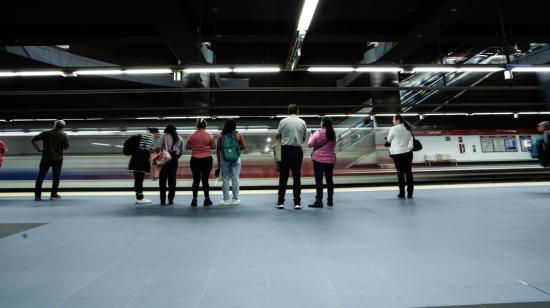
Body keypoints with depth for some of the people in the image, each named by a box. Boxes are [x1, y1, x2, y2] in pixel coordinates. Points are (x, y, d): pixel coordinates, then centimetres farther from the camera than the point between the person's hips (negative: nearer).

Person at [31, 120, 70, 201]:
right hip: (57, 158, -2)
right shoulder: (64, 135, -3)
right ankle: (54, 194, 8)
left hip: (45, 158, 2)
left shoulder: (45, 133, 3)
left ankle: (37, 195, 12)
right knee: (56, 177, 6)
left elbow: (33, 140, -1)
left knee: (40, 176, 10)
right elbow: (67, 146, -7)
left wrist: (38, 149, 8)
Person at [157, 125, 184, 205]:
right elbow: (181, 151, 11)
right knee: (172, 179, 8)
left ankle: (163, 200, 4)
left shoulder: (164, 137, 1)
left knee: (163, 179, 4)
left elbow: (158, 147, -8)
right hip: (174, 160, 3)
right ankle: (171, 199, 10)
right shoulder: (180, 139, 12)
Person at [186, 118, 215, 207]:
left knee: (196, 180, 8)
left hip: (195, 160, 1)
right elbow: (214, 146, -2)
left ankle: (194, 200, 11)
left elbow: (187, 147, 0)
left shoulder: (192, 136, -2)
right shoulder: (209, 135, -6)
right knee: (205, 179, 4)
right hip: (207, 159, -1)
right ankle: (207, 199, 9)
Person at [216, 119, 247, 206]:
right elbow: (244, 146, -4)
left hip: (224, 159, 0)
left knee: (225, 179, 8)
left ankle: (226, 199, 13)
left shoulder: (221, 136, -2)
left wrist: (218, 161, 7)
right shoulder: (238, 135, -4)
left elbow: (218, 150, -1)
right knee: (235, 178, 7)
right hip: (236, 159, 0)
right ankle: (235, 199, 13)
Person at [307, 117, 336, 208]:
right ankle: (330, 201, 19)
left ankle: (319, 201, -5)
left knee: (319, 180, -3)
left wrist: (312, 136, 10)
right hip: (330, 159, 5)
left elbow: (310, 144, -4)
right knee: (329, 180, 12)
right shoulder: (333, 134, 6)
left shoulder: (318, 132, -9)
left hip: (319, 159, -5)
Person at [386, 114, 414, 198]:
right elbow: (411, 139, 5)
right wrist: (408, 147, 9)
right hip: (408, 153, 5)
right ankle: (410, 193, 12)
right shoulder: (408, 129, 7)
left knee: (400, 173, 3)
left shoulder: (394, 129, -9)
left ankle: (402, 193, 7)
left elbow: (389, 140, 0)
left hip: (398, 153, -4)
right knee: (408, 173, 8)